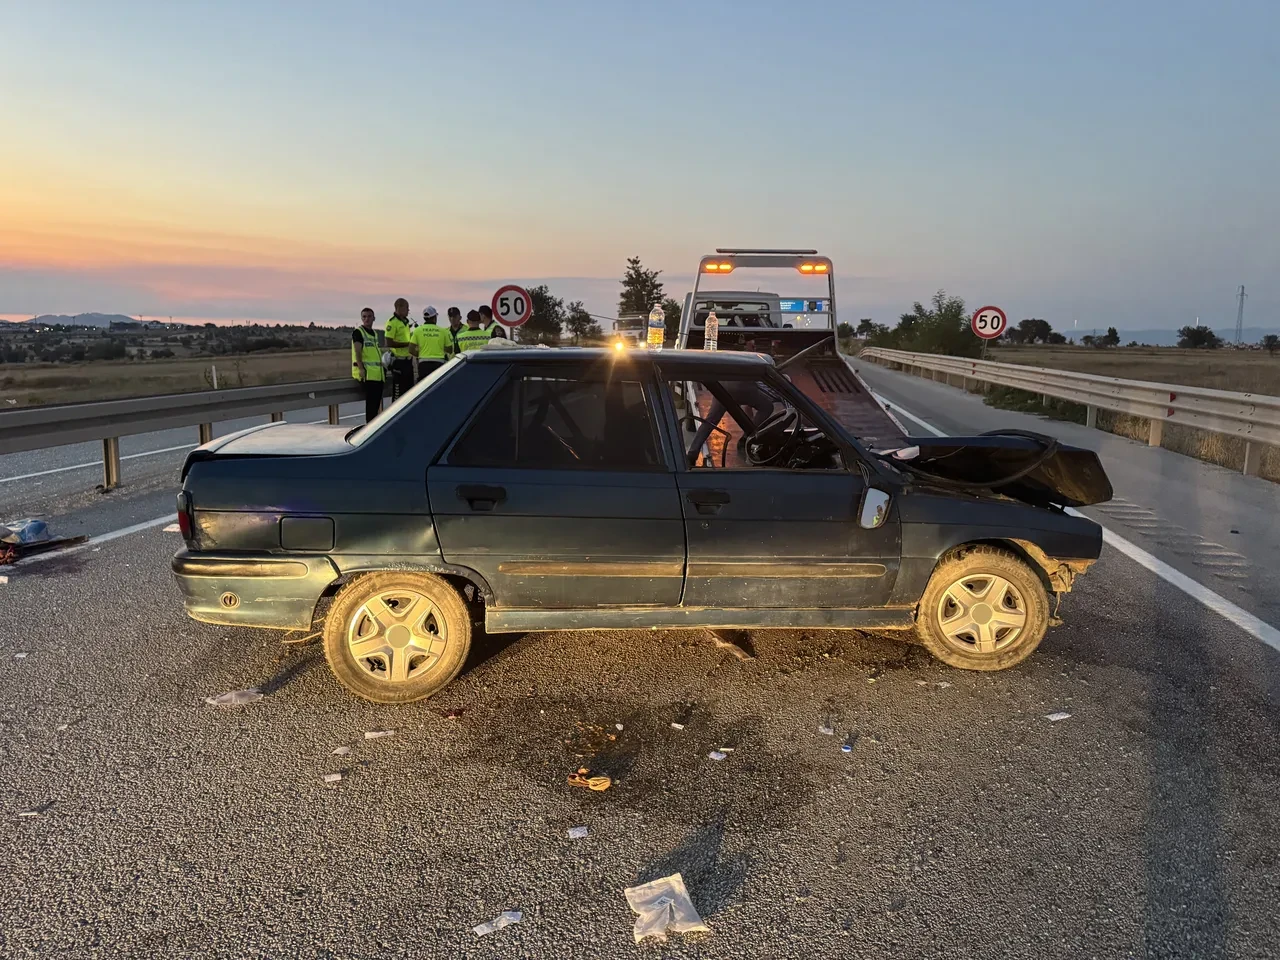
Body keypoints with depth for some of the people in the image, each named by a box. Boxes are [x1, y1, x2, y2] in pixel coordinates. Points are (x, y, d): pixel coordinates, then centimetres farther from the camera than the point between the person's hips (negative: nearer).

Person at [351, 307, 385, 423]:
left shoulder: (375, 333, 20)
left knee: (377, 400, 8)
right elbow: (357, 352, -14)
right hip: (368, 373, -8)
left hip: (378, 373, 8)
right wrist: (361, 368, -24)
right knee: (371, 400, -13)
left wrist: (383, 370, 24)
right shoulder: (358, 332, -4)